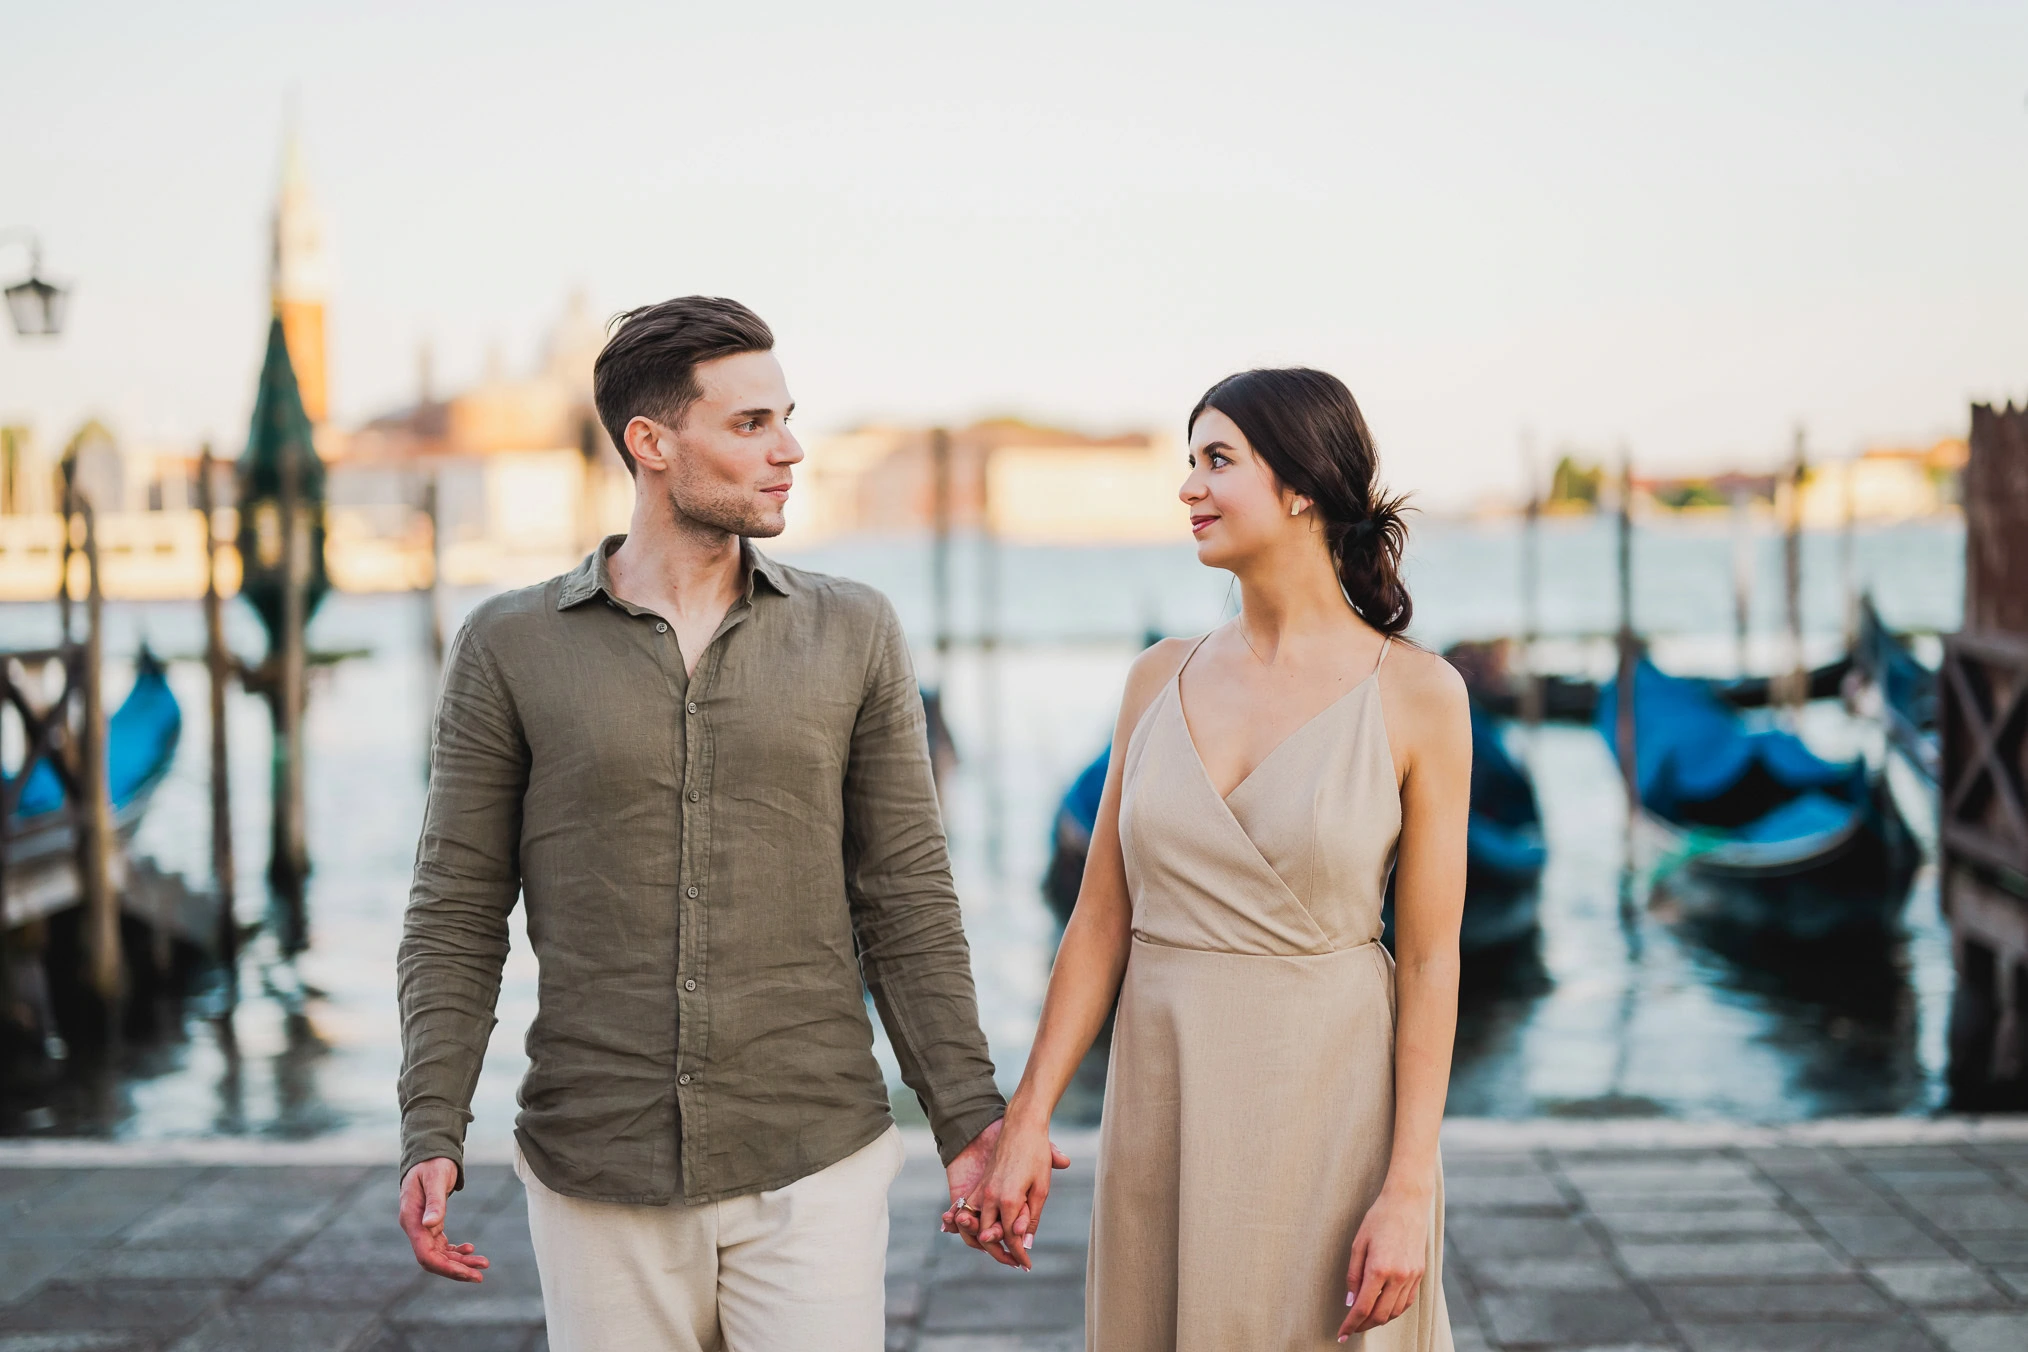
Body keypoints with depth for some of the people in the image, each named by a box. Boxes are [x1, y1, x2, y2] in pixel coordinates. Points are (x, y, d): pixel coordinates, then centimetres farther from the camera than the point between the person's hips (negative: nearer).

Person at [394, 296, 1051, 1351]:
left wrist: (968, 1117, -1)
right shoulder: (509, 649, 0)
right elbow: (456, 917, 2)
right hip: (598, 1179, 0)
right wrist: (431, 1137, -8)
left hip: (814, 1172, 1)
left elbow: (905, 900, 5)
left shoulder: (853, 636, 3)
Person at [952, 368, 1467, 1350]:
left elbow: (1430, 961, -7)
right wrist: (1025, 1122, 0)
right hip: (1162, 1095, 4)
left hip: (1328, 1110, -4)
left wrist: (1409, 1189, -11)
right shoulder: (1160, 680, 5)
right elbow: (1101, 918, 5)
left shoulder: (1416, 696, -6)